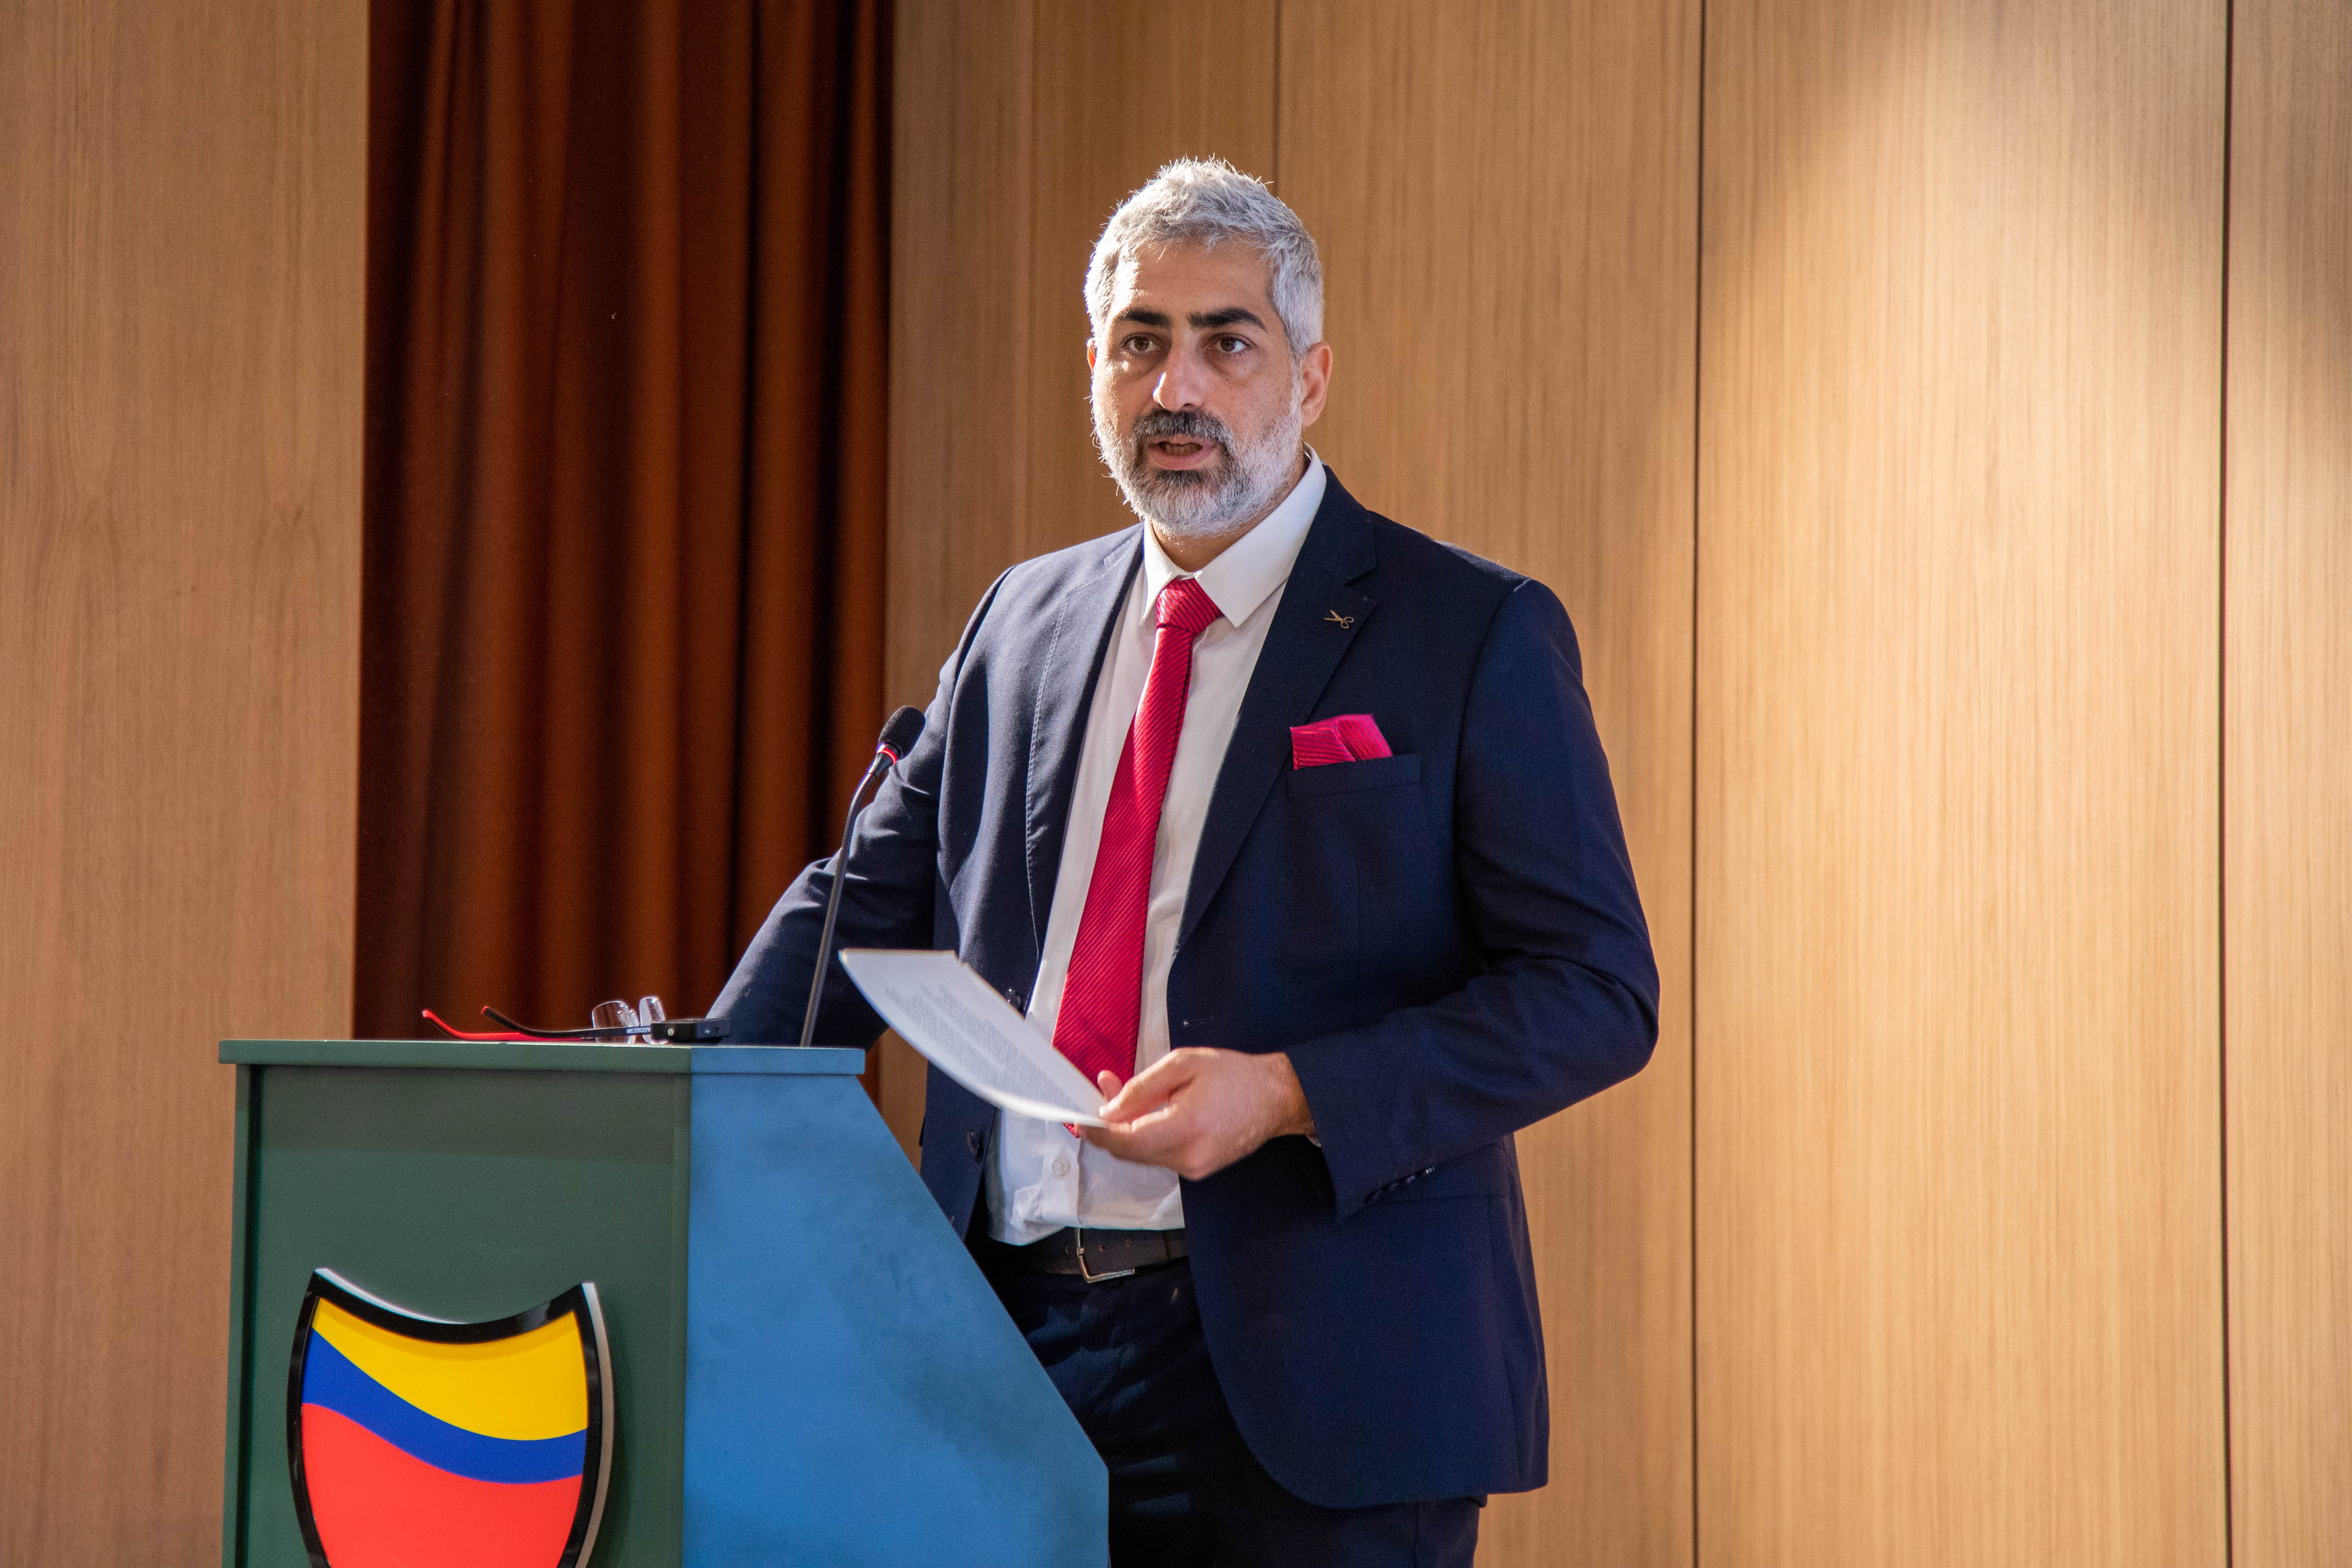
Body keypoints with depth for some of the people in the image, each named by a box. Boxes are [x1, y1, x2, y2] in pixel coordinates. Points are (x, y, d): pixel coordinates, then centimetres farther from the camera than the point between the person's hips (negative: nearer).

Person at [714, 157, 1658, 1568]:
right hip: (1019, 1340, 4)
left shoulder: (1472, 635, -2)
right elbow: (873, 899, 16)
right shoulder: (1024, 622, 15)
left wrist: (1288, 1094, -18)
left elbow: (1597, 991, -6)